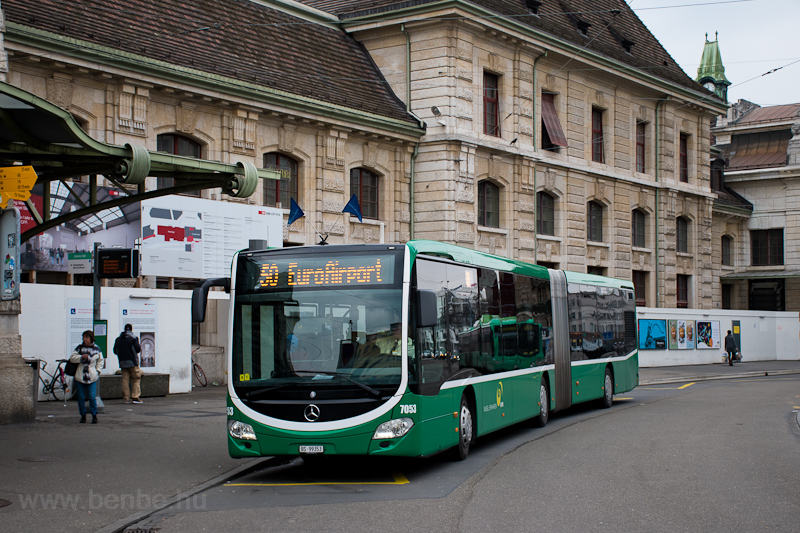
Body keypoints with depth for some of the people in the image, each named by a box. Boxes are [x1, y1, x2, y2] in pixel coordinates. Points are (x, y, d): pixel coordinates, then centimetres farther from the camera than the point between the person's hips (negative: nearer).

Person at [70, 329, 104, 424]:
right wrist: (81, 357, -14)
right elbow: (72, 358, 2)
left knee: (92, 397, -6)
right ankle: (83, 415, 16)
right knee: (81, 397, 3)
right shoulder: (79, 348, 4)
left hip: (92, 377, -1)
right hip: (79, 376, 1)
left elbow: (100, 361, 17)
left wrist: (98, 370, 5)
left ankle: (94, 415, 7)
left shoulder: (96, 349, 5)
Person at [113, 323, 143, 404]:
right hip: (132, 362, -4)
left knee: (125, 379, 6)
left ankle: (126, 398, 5)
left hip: (122, 362, 4)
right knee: (135, 379, 2)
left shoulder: (118, 339, 8)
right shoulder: (133, 338, -7)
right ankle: (134, 397, -6)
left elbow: (115, 351, 10)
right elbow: (138, 349, -12)